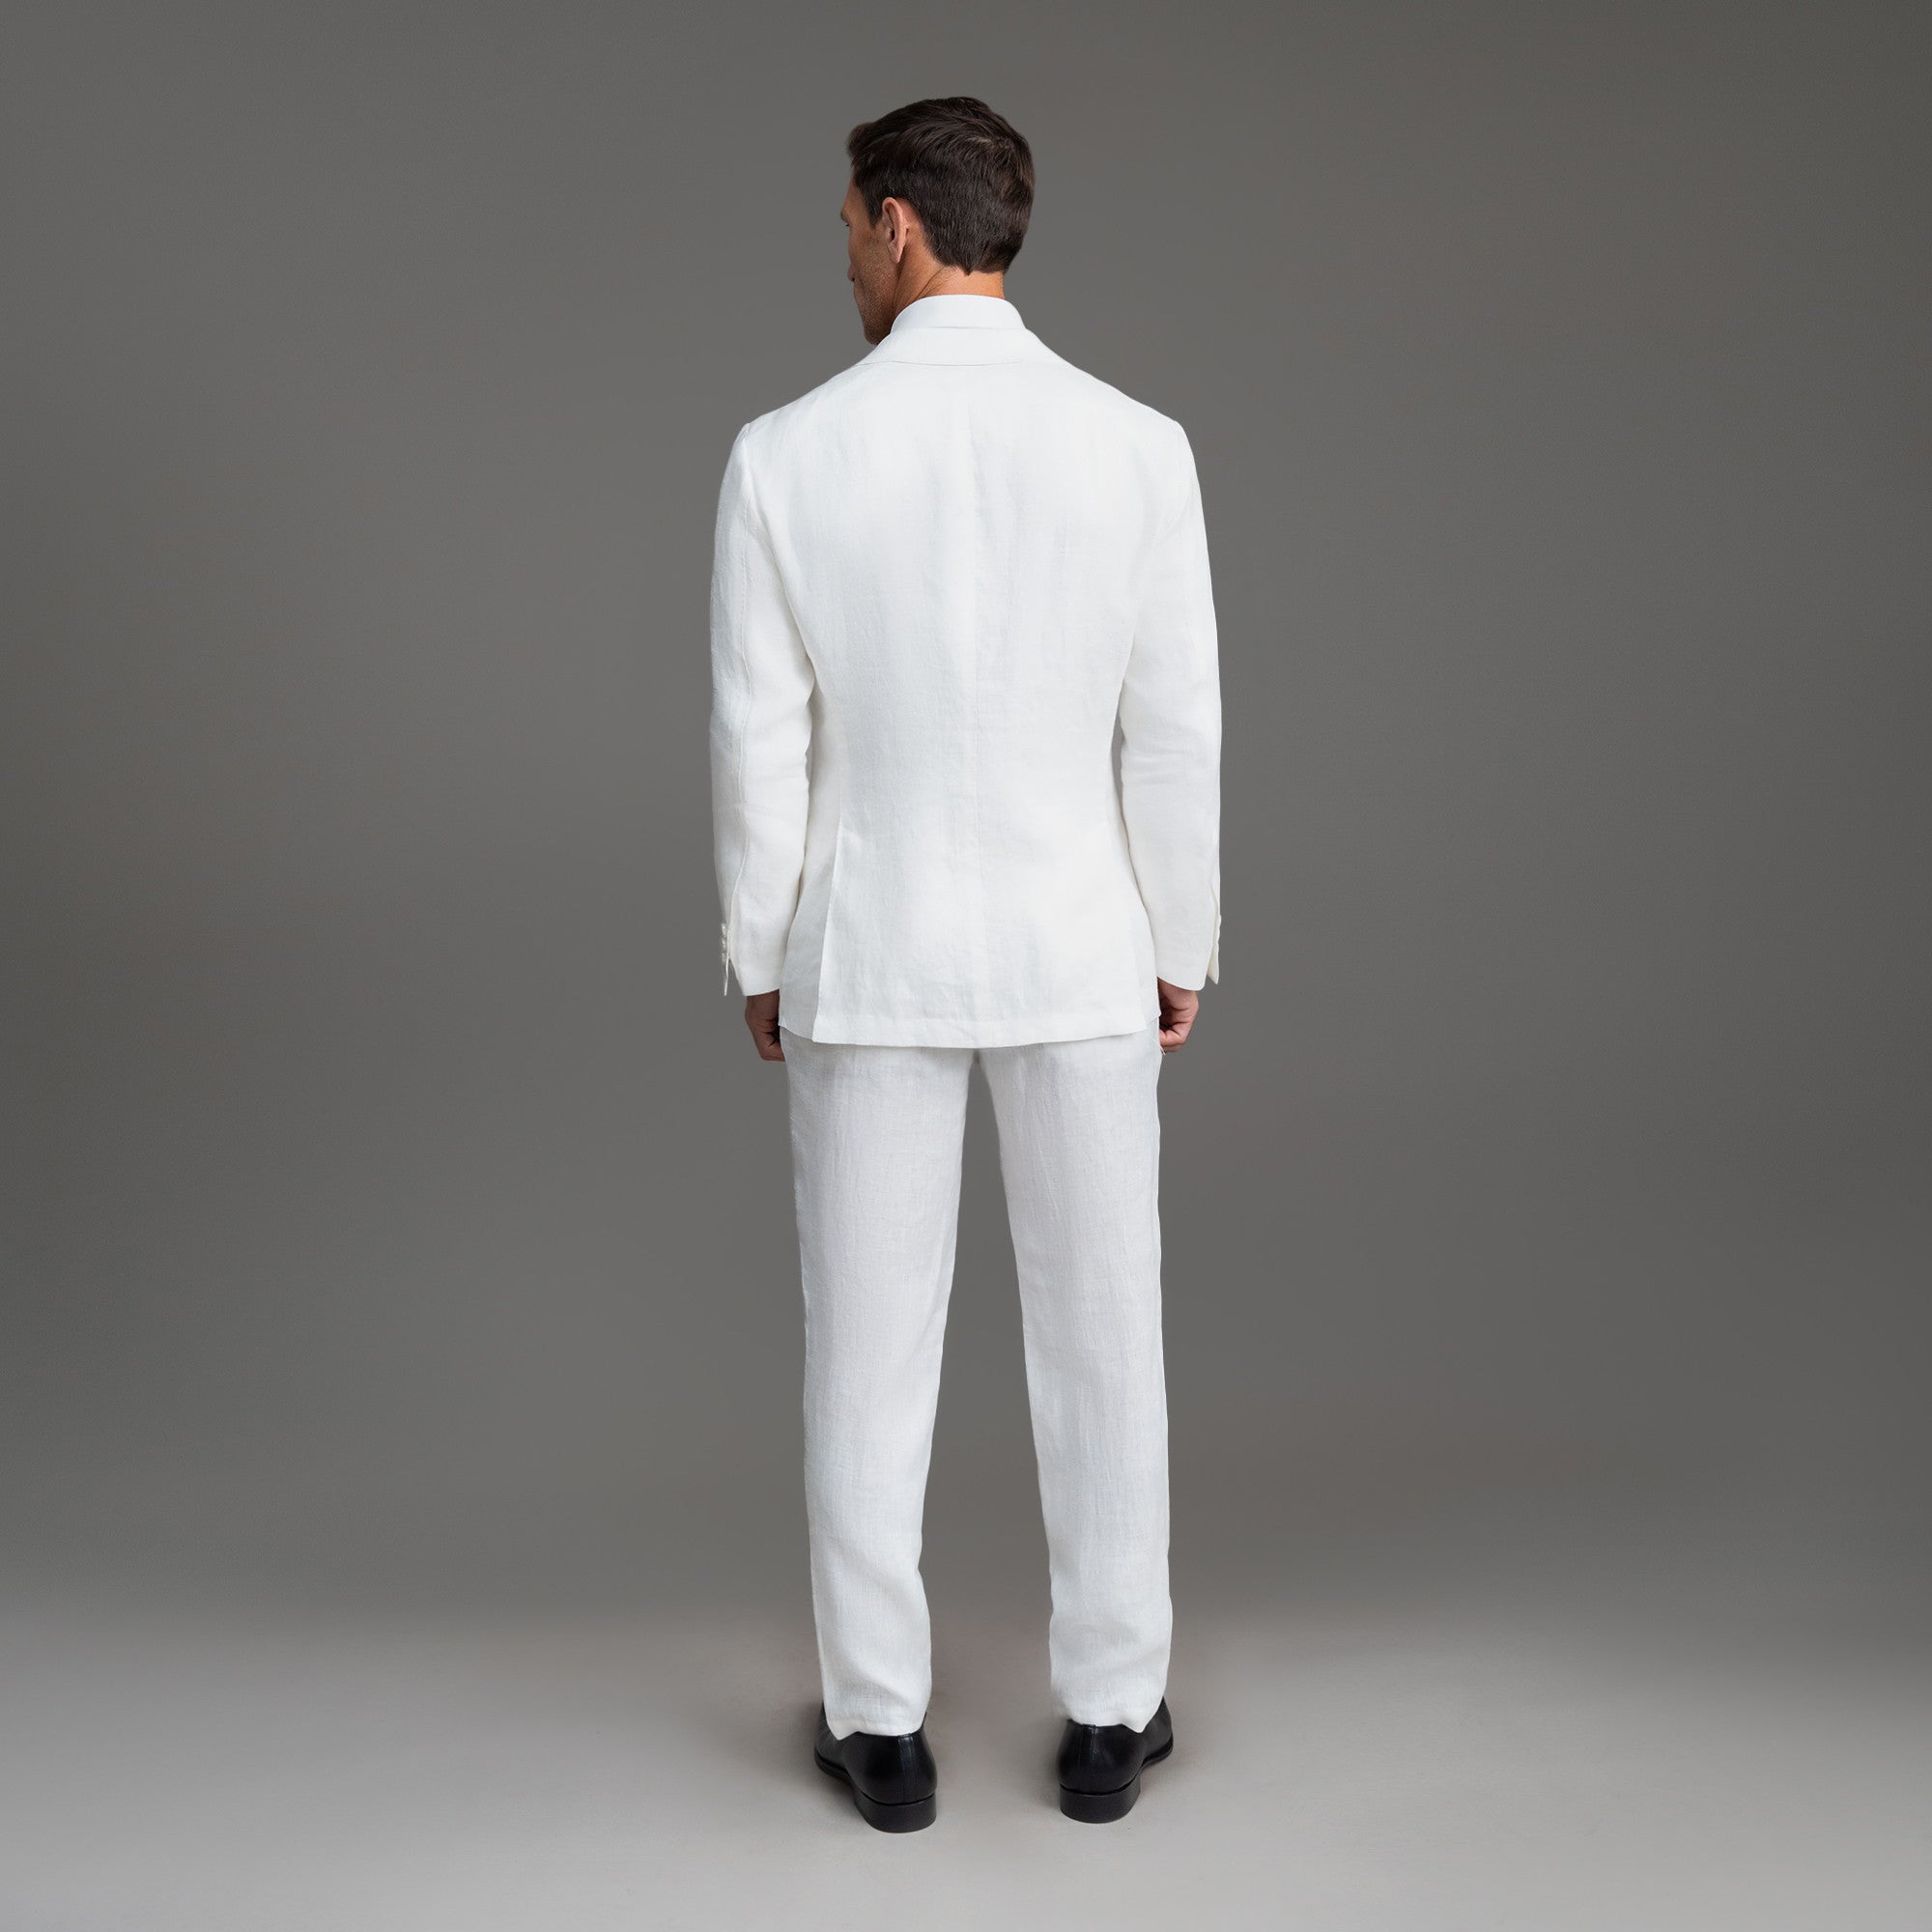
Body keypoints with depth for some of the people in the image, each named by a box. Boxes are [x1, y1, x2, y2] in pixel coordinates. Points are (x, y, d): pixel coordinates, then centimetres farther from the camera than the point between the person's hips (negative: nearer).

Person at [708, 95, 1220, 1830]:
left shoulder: (786, 455, -9)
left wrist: (759, 959, 7)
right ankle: (1109, 1716, 23)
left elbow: (759, 746, -6)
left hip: (868, 954, 0)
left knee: (870, 1343, 11)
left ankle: (885, 1727, 22)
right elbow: (1177, 735, -5)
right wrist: (1185, 950, 8)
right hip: (1075, 951, 1)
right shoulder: (1138, 446, -7)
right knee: (1100, 1332, 12)